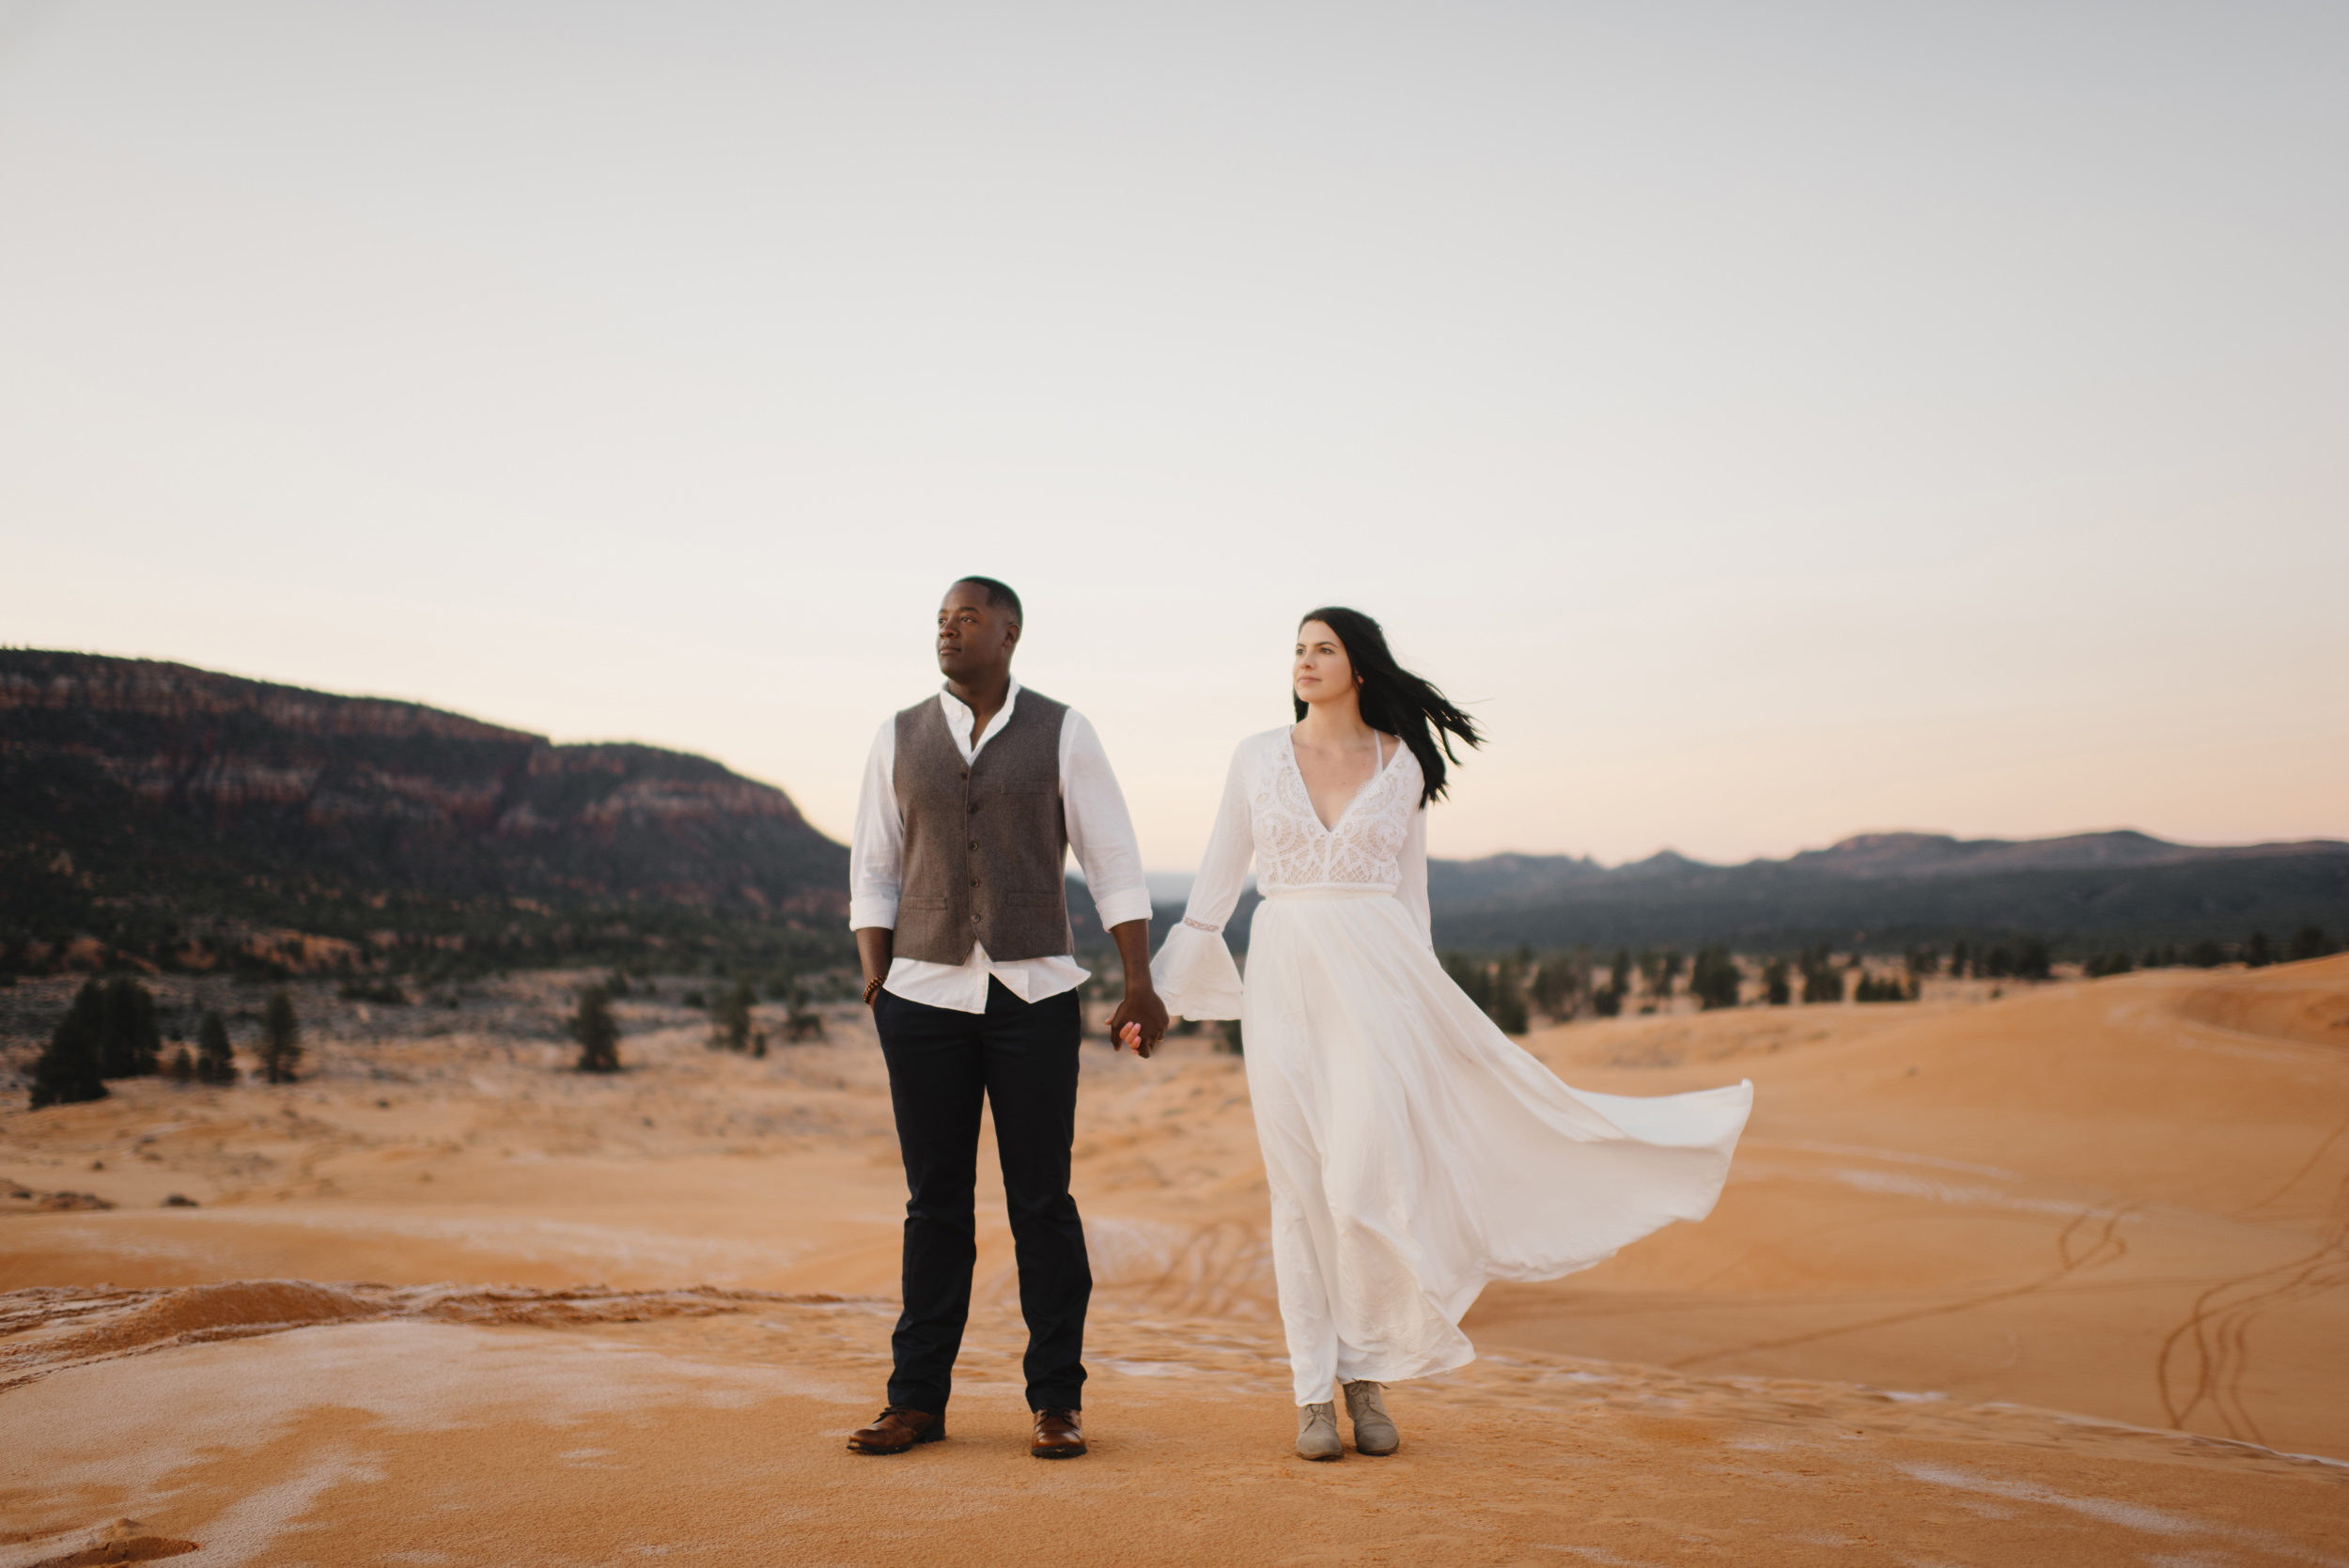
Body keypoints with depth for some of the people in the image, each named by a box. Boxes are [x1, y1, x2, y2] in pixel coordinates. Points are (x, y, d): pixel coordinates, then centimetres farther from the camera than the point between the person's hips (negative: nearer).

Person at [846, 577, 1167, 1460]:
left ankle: (1057, 1401, 11)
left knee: (1042, 1201, 1)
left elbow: (1114, 862, 1)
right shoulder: (900, 739, 9)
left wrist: (1139, 986, -5)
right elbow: (873, 870, 12)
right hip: (925, 996, 2)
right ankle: (919, 1400, 14)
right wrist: (876, 980, 1)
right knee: (935, 1203, 6)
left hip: (1034, 993, -2)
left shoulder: (1062, 734, 3)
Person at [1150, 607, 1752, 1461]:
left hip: (1376, 978, -1)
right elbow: (1217, 878, 9)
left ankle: (1367, 1373, 13)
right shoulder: (1258, 756, 7)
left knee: (1366, 1182, -8)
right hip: (1284, 981, 1)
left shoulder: (1402, 764, 7)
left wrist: (1422, 1003, 11)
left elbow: (1410, 891, 12)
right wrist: (1161, 990, 6)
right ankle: (1314, 1392, 12)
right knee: (1302, 1190, 2)